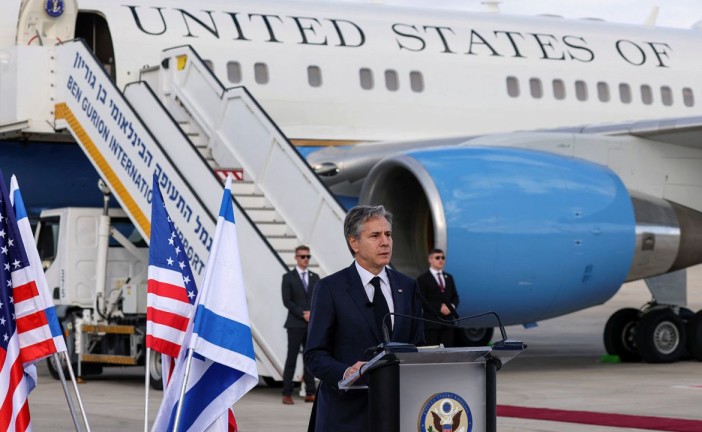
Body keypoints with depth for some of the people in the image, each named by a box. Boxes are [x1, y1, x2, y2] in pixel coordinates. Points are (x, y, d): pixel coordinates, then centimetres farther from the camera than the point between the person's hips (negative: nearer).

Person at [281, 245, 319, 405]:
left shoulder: (315, 277, 14)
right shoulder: (288, 277, 1)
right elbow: (287, 301, -6)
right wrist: (302, 314, -13)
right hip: (295, 324, -4)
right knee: (291, 359, -3)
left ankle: (310, 393, 6)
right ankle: (287, 394, -2)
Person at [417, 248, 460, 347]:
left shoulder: (449, 278, 19)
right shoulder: (423, 279, 0)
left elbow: (455, 297, 19)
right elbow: (422, 301, -8)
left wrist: (452, 306, -4)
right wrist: (439, 307, -16)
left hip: (448, 321, 5)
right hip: (431, 322, -5)